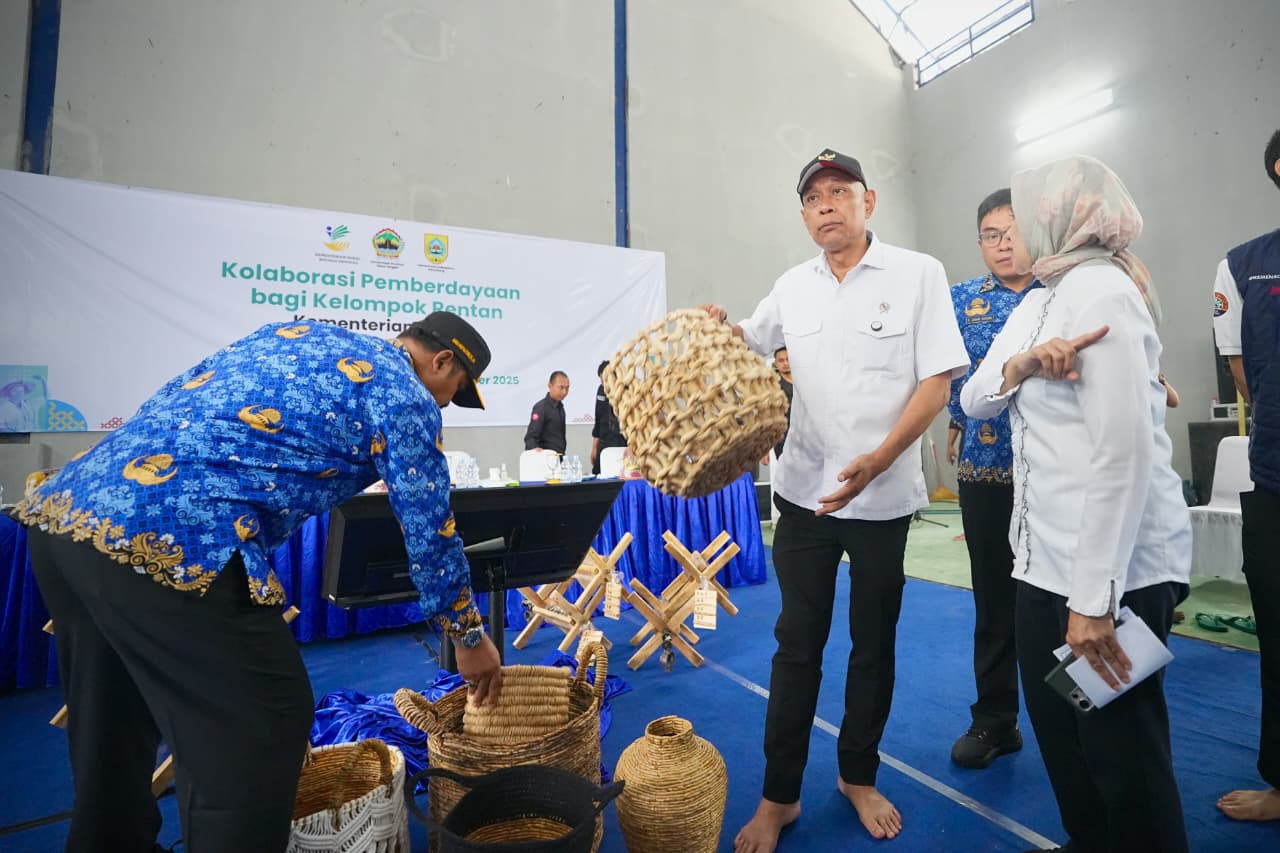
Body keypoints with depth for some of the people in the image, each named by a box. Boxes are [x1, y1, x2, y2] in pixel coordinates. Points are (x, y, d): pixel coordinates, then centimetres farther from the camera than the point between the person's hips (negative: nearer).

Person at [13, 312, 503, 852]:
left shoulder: (297, 333, 24)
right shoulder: (402, 392, 1)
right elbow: (427, 526, 3)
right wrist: (469, 635, 15)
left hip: (59, 509, 10)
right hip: (171, 540, -10)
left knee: (115, 716, 28)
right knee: (261, 727, 7)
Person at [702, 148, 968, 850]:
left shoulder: (919, 274, -2)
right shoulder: (792, 286, 7)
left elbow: (937, 380, -8)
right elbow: (749, 343, 22)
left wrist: (876, 461, -20)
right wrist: (717, 326, -1)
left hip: (885, 496, -1)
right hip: (804, 493, 2)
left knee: (874, 644, 14)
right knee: (797, 645, 8)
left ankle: (859, 776, 36)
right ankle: (779, 795, 24)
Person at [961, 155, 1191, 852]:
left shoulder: (1099, 289, -15)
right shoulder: (1037, 303, 13)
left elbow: (1123, 451, -23)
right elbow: (974, 400, 7)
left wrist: (1095, 598, -25)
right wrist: (1020, 363, -15)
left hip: (1113, 568, -9)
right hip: (1047, 557, 9)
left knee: (1122, 749, 9)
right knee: (1060, 731, 22)